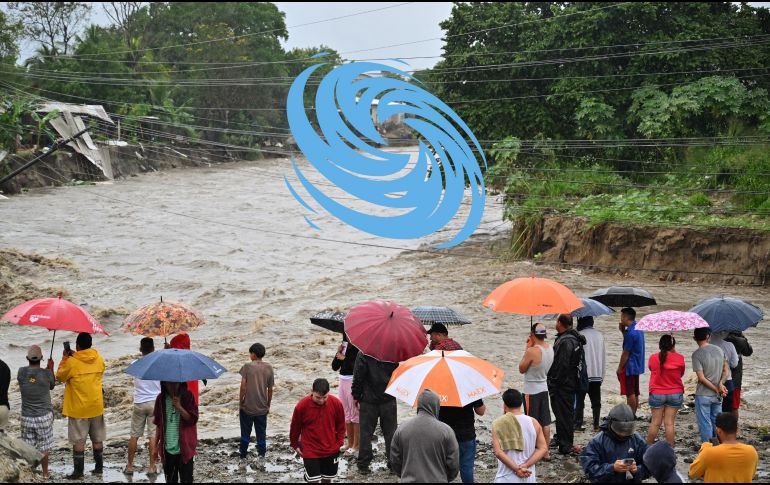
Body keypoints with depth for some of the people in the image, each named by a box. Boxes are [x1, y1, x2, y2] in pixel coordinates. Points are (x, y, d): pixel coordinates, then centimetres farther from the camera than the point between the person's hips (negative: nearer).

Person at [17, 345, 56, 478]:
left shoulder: (21, 372, -9)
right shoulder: (46, 373, -14)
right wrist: (51, 369, 16)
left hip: (27, 417, 1)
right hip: (44, 416, -1)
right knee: (43, 447, 12)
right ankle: (45, 474, 23)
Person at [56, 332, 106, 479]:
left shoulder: (72, 362, -16)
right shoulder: (98, 359, -2)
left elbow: (60, 376, -2)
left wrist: (65, 358, 7)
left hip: (78, 408, -4)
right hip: (96, 406, 5)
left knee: (78, 440, 2)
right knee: (97, 438, 14)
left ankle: (79, 470, 4)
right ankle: (99, 466, 21)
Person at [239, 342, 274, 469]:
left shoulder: (247, 367, -10)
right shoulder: (269, 368, -1)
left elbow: (243, 387, -13)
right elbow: (270, 389, 3)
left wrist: (241, 402, -1)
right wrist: (268, 405, 14)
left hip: (247, 407, -2)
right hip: (262, 408, 2)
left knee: (245, 434, 10)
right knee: (261, 434, 14)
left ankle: (243, 459, 15)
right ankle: (261, 456, 11)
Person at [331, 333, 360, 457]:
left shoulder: (357, 348, -11)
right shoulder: (344, 347, 9)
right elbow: (335, 367, 8)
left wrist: (344, 358, -13)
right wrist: (338, 354, -6)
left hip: (353, 381, -8)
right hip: (343, 381, 8)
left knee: (355, 414, -2)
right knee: (346, 414, 14)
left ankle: (356, 446, 4)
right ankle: (350, 444, 24)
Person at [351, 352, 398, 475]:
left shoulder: (363, 354, -12)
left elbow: (358, 376, -11)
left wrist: (356, 396, -2)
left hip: (368, 400, -2)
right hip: (389, 399, 2)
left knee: (366, 432, 7)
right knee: (390, 432, 11)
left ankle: (363, 464, 9)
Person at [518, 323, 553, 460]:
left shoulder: (532, 351, -24)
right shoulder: (550, 348, 0)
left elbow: (521, 369, -11)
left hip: (531, 391, -7)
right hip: (544, 388, 7)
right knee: (545, 422, 13)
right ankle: (546, 451, 21)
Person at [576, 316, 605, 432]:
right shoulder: (600, 335, 6)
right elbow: (604, 356, 10)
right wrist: (602, 375, 16)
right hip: (597, 375, 4)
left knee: (579, 401, 5)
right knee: (596, 402, 9)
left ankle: (578, 424, 7)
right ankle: (596, 425, 7)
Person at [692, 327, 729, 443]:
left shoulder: (697, 354, -15)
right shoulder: (719, 350, 3)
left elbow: (701, 378, -17)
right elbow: (725, 371, 5)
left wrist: (717, 389, -10)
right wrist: (721, 384, -9)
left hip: (703, 395, -5)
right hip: (717, 396, 5)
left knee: (705, 424, 3)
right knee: (717, 422, 16)